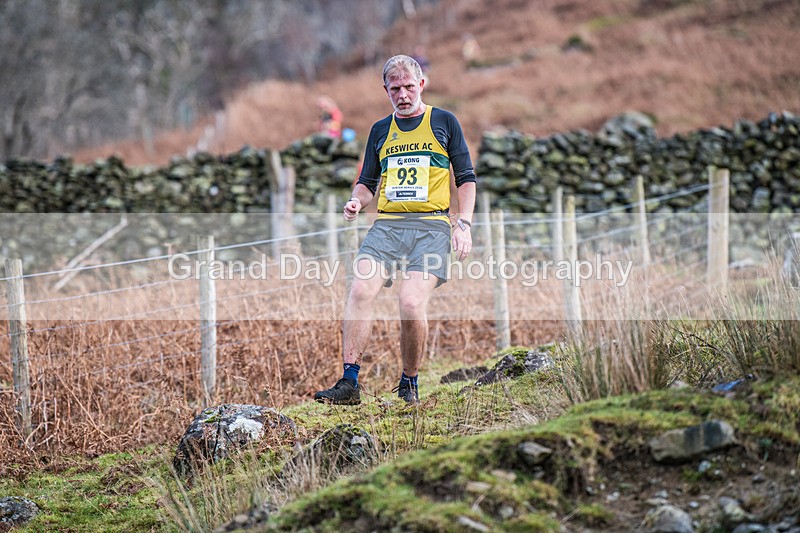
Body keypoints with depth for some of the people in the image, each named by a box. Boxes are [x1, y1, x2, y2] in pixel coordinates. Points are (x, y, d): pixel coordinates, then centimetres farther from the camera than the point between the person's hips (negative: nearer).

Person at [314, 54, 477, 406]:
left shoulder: (444, 122, 11)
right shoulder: (380, 130, 20)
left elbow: (466, 177, 10)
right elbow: (367, 181, 25)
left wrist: (464, 224, -1)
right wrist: (357, 202, 2)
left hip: (431, 225, -3)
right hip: (387, 225, 3)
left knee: (412, 302, -21)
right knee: (360, 290, -20)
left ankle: (409, 384, -1)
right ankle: (349, 383, -20)